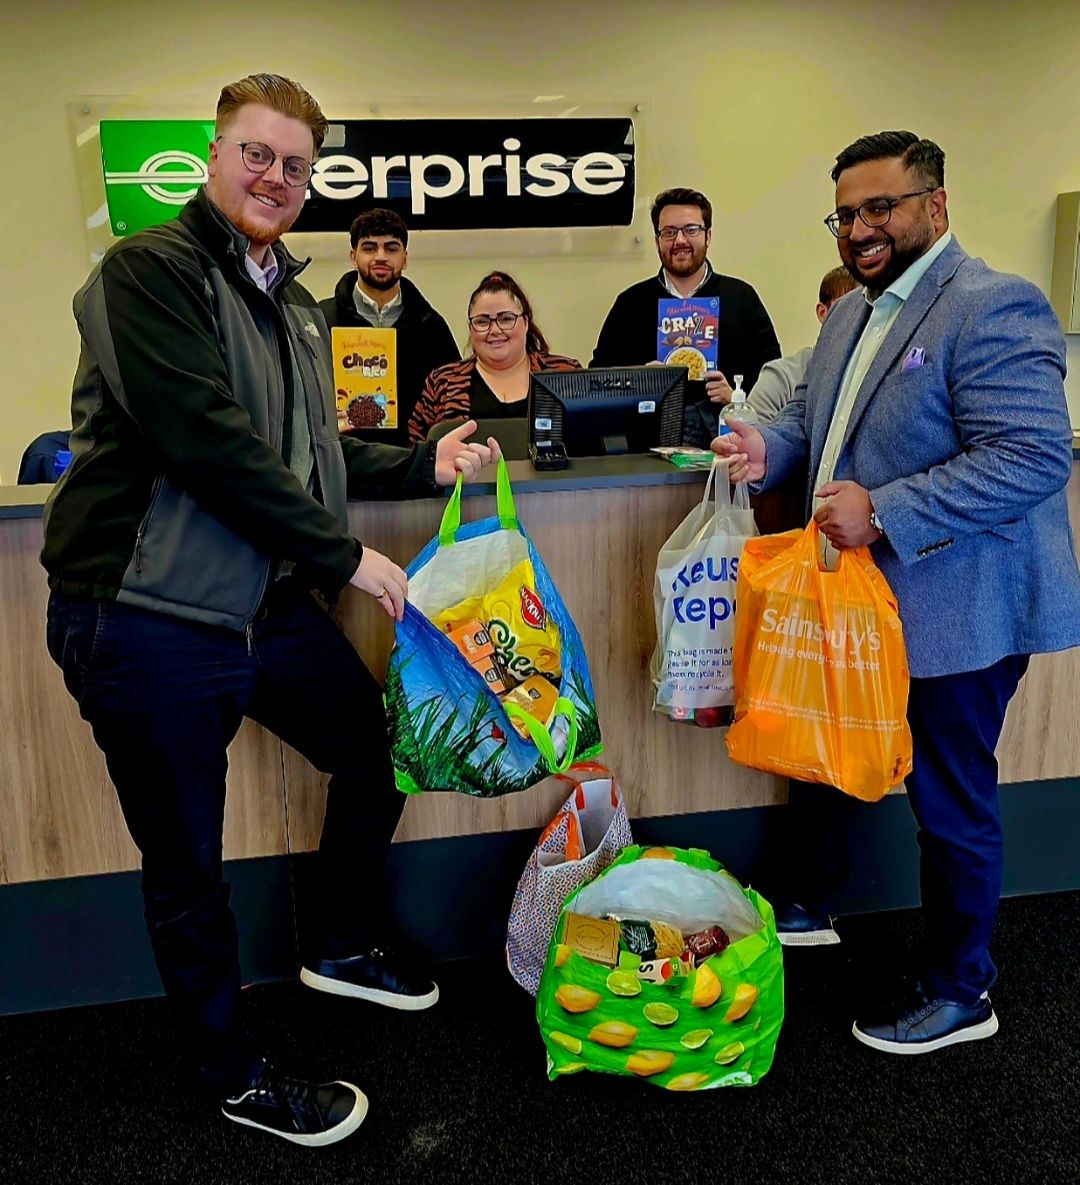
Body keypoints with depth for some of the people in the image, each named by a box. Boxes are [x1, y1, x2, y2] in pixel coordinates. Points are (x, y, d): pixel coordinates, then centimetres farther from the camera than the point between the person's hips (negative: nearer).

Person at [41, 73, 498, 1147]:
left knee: (376, 754, 19)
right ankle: (237, 1079, 29)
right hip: (149, 619, -8)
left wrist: (425, 464, 12)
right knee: (187, 869, 8)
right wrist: (343, 555, -20)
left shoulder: (293, 303, 16)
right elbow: (207, 441, -24)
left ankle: (344, 946, 44)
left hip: (267, 604, 8)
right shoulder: (148, 271, -12)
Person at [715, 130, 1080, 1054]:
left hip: (952, 613, -8)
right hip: (855, 599, 8)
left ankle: (959, 994, 28)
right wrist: (767, 448, -4)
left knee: (951, 803, 8)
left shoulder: (992, 308, -17)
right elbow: (811, 419, 19)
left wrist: (883, 513, -28)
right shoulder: (851, 315, 12)